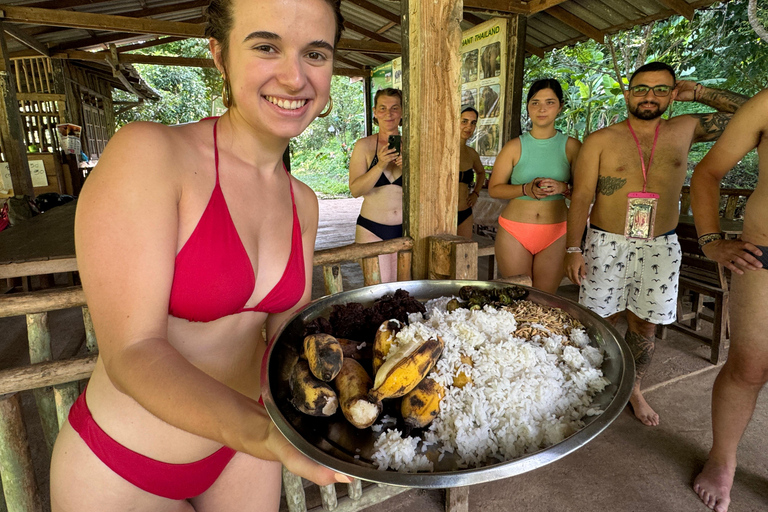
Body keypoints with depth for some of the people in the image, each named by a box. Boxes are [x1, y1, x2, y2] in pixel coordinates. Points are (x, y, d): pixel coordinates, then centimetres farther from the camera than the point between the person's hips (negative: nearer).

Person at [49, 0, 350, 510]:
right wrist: (262, 432, -40)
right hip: (121, 468, -4)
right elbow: (131, 352, -25)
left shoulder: (303, 202, -4)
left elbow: (287, 331, -1)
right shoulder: (146, 153, -22)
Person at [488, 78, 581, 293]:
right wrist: (526, 189, -16)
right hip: (514, 231, -1)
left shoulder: (571, 146, 3)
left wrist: (562, 188, -16)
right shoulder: (515, 146, 1)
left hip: (556, 233, 1)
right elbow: (494, 188, 0)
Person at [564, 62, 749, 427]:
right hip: (607, 245, -3)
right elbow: (581, 197, -7)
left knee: (645, 327, 12)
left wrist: (697, 93, 6)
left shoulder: (684, 130, 7)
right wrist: (573, 249, -13)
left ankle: (633, 389, 31)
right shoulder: (601, 141, -2)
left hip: (660, 247, 3)